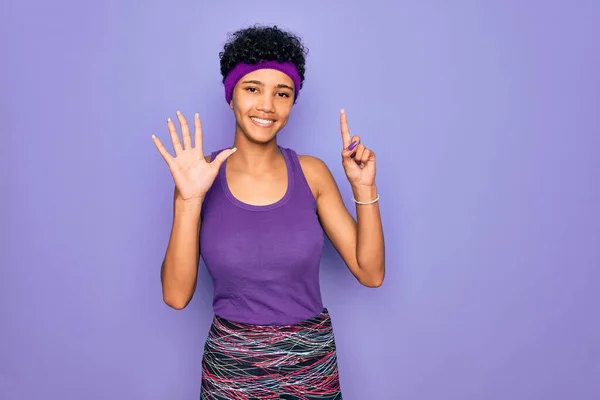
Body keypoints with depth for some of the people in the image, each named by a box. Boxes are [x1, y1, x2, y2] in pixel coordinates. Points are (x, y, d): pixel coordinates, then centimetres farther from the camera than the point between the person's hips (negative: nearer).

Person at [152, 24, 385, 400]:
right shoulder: (202, 177, -8)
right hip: (231, 367, -1)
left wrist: (364, 187, -15)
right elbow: (176, 296, -14)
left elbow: (370, 273, -5)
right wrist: (188, 199, -22)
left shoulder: (312, 172, -6)